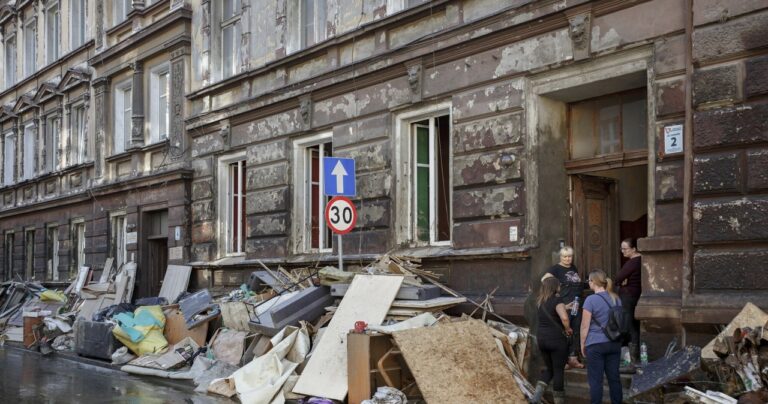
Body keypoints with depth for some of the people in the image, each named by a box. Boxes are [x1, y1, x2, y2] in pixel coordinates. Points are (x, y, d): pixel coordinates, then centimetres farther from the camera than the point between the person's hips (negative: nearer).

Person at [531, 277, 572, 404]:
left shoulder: (540, 301, 8)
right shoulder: (557, 299, -13)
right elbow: (564, 318, -26)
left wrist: (566, 306, 28)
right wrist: (568, 329, -8)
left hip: (541, 338, 6)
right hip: (556, 338, -6)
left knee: (549, 368, 20)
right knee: (558, 370, 6)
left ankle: (538, 392, -1)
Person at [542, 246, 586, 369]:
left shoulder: (574, 268, 16)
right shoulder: (556, 268, -6)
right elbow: (544, 280, -20)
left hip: (577, 305, 7)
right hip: (564, 306, -7)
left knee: (576, 332, 9)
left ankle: (573, 358, 17)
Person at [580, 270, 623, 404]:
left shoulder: (591, 300, -10)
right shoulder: (616, 299, 9)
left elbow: (585, 326, -9)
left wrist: (582, 344, 1)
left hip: (596, 344, -6)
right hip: (614, 343, 6)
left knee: (596, 379, -1)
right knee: (614, 377, 9)